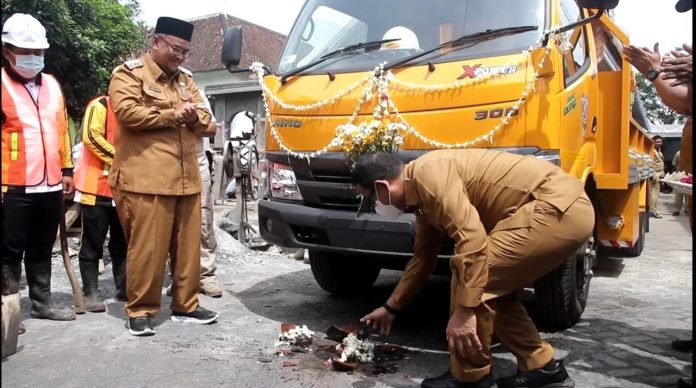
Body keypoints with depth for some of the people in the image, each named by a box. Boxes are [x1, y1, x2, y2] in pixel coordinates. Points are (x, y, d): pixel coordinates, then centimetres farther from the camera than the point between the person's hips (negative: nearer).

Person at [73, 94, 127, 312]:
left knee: (122, 242, 11)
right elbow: (91, 137, -19)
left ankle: (123, 289, 19)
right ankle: (91, 293, 8)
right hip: (96, 186, -7)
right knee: (93, 243, 1)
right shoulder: (100, 105, -6)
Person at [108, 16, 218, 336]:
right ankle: (140, 310, 12)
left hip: (186, 179, 6)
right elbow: (127, 112, -13)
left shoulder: (185, 79, 21)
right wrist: (171, 115, -8)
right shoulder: (129, 73, 2)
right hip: (145, 180, -6)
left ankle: (185, 306, 20)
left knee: (187, 246, 8)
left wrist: (194, 116, -5)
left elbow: (206, 120, 18)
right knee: (147, 248, -3)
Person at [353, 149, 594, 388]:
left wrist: (464, 311, -21)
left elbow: (472, 240, -26)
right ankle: (541, 368, 26)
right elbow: (422, 258, 26)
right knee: (494, 287, 16)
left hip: (558, 207, -11)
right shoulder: (424, 197, 16)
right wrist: (391, 308, 34)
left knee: (479, 279, -12)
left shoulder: (427, 173, -16)